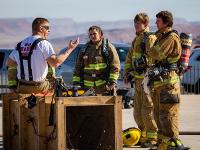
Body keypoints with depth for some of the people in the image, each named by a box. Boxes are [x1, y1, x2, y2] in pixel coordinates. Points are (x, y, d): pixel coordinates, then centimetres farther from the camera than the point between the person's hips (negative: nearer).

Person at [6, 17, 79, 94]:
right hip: (38, 87, -6)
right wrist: (69, 50, -14)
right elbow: (55, 63, -22)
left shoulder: (20, 44, 8)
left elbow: (9, 63, 16)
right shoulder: (43, 43, -11)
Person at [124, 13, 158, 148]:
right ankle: (145, 136, 22)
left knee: (148, 110, -7)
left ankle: (153, 138, 0)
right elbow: (129, 57, 27)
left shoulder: (150, 38, -11)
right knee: (138, 111, 12)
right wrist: (127, 73, 16)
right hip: (138, 80, 9)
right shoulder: (136, 39, 19)